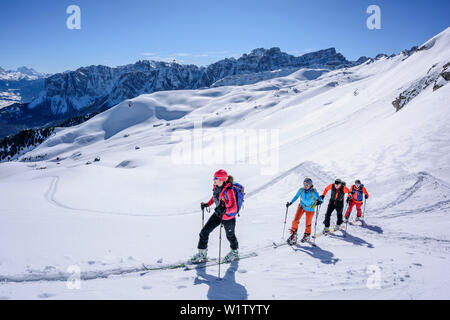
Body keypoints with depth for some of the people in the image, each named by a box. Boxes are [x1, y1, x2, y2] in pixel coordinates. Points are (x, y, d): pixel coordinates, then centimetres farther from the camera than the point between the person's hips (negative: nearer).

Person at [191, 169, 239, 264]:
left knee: (230, 235, 17)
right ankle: (202, 254, 16)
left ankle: (235, 253, 45)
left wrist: (225, 210, -47)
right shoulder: (216, 187, -7)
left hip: (228, 217, -7)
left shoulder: (228, 191, -29)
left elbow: (234, 207, -31)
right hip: (218, 214, 7)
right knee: (204, 232, 2)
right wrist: (207, 204, 7)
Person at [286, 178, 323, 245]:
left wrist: (319, 202, -45)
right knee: (295, 221, -14)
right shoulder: (301, 190, -13)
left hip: (310, 210, -2)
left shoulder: (313, 192, -25)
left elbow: (320, 200, -23)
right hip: (301, 206, 3)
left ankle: (307, 235, 41)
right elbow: (296, 196, 4)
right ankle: (293, 236, 0)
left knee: (308, 224, 12)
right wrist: (290, 203, -2)